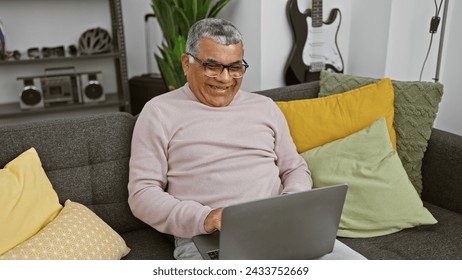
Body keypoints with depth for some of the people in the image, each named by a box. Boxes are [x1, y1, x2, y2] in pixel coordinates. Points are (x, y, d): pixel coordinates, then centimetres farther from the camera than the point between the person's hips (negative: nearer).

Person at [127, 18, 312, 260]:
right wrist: (201, 218, -18)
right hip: (204, 238, -2)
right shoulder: (160, 112, 3)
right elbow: (142, 193, -2)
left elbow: (295, 168, 19)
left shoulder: (265, 107, 16)